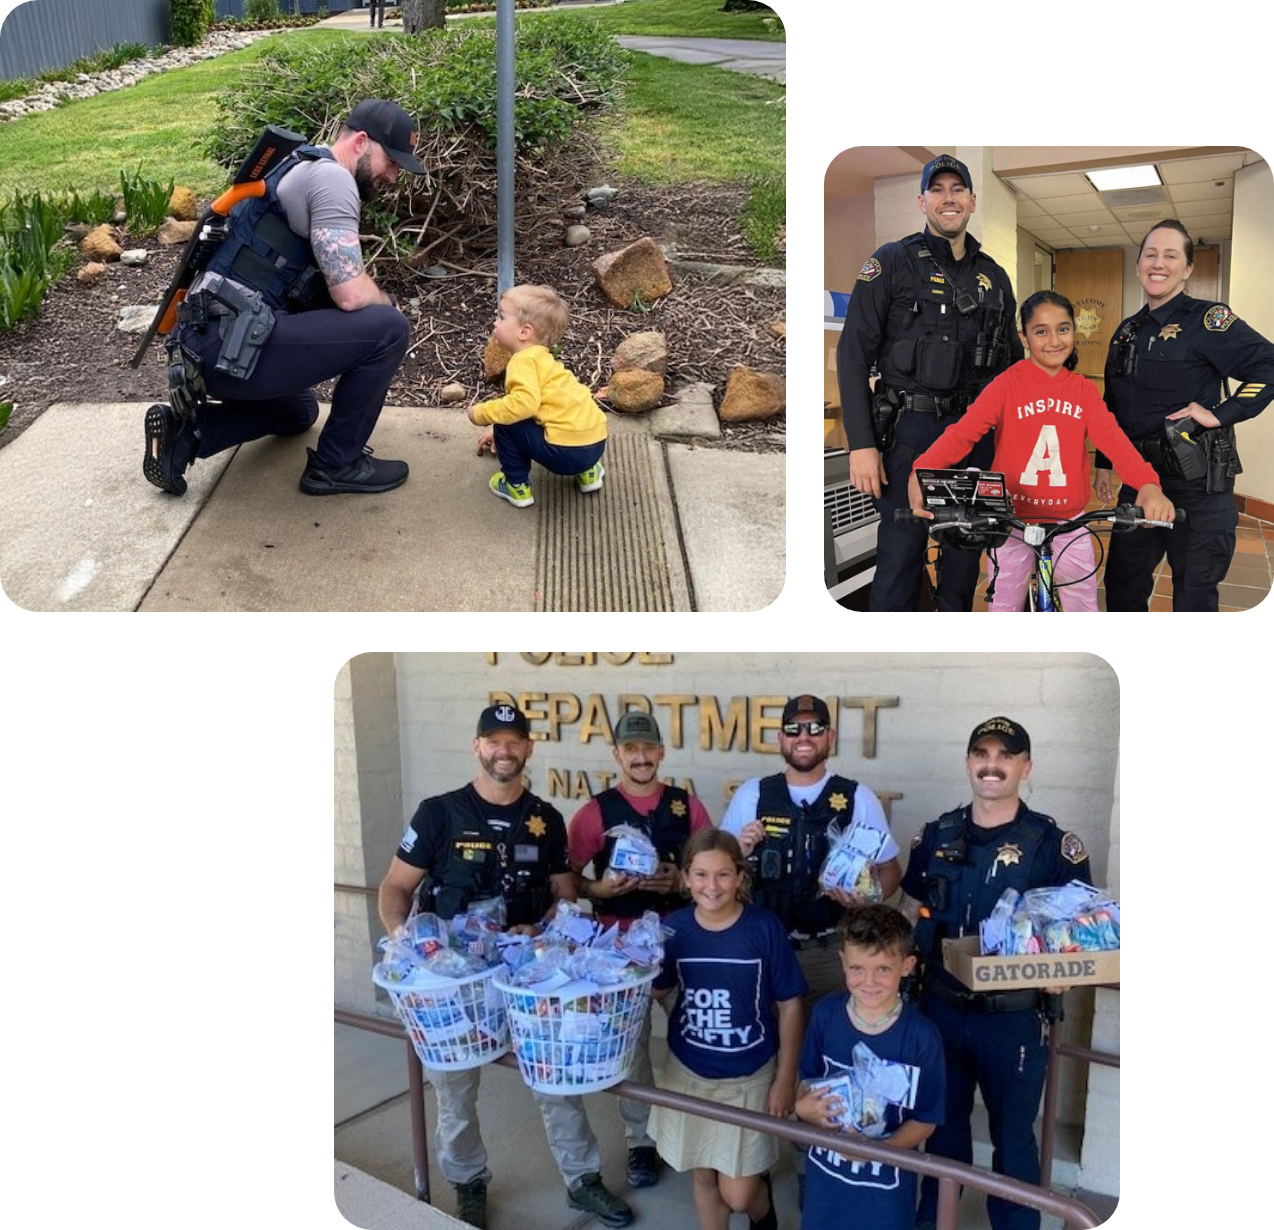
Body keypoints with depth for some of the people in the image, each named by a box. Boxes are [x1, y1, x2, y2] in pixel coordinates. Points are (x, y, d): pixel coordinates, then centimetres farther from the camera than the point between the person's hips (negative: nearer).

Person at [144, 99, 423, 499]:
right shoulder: (331, 177, -10)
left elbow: (331, 286, 23)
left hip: (210, 342, 11)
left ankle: (185, 432, 16)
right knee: (388, 328, -11)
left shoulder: (306, 172, 22)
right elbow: (349, 294, -18)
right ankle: (337, 464, 0)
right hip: (232, 344, -11)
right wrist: (387, 302, 2)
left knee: (299, 412, 36)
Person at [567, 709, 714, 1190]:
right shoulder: (596, 812, -3)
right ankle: (641, 1140, 23)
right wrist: (599, 888, -19)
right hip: (622, 940, -1)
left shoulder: (687, 805, 3)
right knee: (631, 1041, 8)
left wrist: (681, 881, -11)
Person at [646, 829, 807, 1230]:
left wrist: (785, 1079, -7)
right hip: (689, 1074, 2)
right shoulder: (675, 927, -10)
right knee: (705, 1179, 16)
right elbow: (654, 990, 4)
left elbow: (789, 1005, -8)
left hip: (751, 1077, -2)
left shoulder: (764, 927, -17)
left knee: (738, 1195, 3)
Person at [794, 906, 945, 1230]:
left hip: (886, 1180, -2)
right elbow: (807, 1079, 2)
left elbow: (926, 1120, -11)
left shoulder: (922, 1036, -19)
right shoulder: (825, 1015, -10)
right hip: (825, 1171, 3)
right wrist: (803, 1106, -19)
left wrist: (878, 1149, -25)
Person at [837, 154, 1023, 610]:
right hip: (911, 431, -5)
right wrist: (861, 444, -14)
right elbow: (853, 354, -7)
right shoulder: (893, 262, -1)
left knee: (966, 556, 10)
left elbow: (1014, 360, 21)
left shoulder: (994, 276, 14)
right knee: (900, 559, -6)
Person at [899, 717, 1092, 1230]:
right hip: (940, 1008, 3)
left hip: (1014, 1018, -3)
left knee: (1012, 1135, 12)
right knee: (943, 1123, 20)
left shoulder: (1055, 844, -10)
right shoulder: (936, 835, 0)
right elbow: (910, 915, 10)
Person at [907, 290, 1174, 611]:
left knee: (1084, 602, 9)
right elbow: (963, 431, -22)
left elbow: (1112, 437, -12)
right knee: (1005, 603, 8)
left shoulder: (1084, 390, 2)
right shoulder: (1006, 385, -9)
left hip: (1069, 523, 3)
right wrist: (922, 471, -42)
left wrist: (1148, 483, -32)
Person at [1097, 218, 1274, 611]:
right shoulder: (1127, 331, 11)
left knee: (1195, 594, 3)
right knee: (1122, 585, 12)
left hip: (1199, 485, -6)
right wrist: (1103, 463, 18)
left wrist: (1221, 414, -20)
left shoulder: (1206, 320, -8)